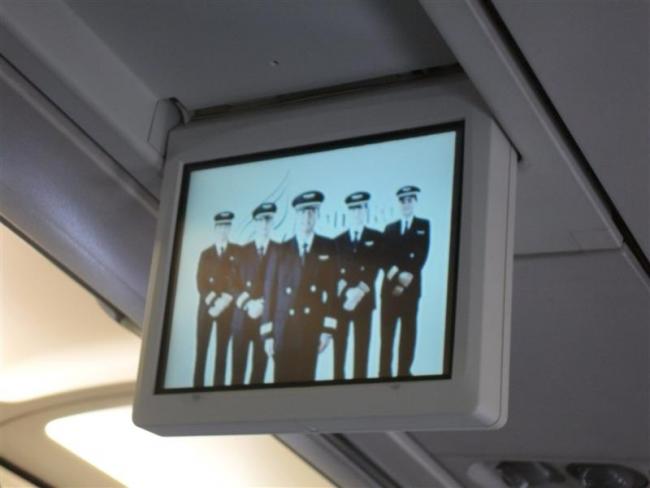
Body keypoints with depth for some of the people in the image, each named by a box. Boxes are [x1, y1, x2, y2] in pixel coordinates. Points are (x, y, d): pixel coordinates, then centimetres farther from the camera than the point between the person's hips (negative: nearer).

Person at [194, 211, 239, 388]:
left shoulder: (237, 252, 8)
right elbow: (200, 282, 6)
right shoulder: (206, 254, 16)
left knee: (222, 350, -3)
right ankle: (198, 386, -4)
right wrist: (211, 301, -11)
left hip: (227, 307, -2)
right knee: (201, 349, -4)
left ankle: (218, 387, -4)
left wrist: (225, 300, -11)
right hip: (206, 305, 2)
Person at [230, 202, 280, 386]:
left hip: (267, 316, -1)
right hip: (242, 316, 1)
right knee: (238, 367, 0)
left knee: (260, 366, -1)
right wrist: (247, 304, -11)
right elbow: (236, 283, 6)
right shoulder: (243, 251, 12)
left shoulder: (280, 250, 7)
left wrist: (262, 304, -11)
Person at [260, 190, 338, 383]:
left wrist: (328, 328, -4)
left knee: (305, 379, 0)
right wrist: (268, 333, -2)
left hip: (312, 327, 0)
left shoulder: (328, 248, 7)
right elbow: (270, 292, 4)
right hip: (283, 328, 0)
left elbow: (331, 288, 3)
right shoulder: (281, 251, 6)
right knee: (282, 378, -2)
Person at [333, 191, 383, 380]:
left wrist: (359, 291, -15)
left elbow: (374, 267, -3)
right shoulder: (339, 240, 13)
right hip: (340, 300, 1)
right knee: (339, 345, -1)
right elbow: (335, 269, 4)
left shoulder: (376, 237, 8)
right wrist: (345, 290, -14)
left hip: (364, 300, -1)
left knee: (361, 346, -2)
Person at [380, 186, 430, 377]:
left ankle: (404, 372, 0)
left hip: (411, 286, -2)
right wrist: (396, 274, -12)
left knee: (408, 332, -2)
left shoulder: (423, 225, 9)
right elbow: (384, 257, 6)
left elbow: (421, 255, -2)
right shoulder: (390, 228, 16)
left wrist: (406, 278, -12)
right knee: (386, 332, -1)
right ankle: (384, 372, 1)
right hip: (390, 286, 2)